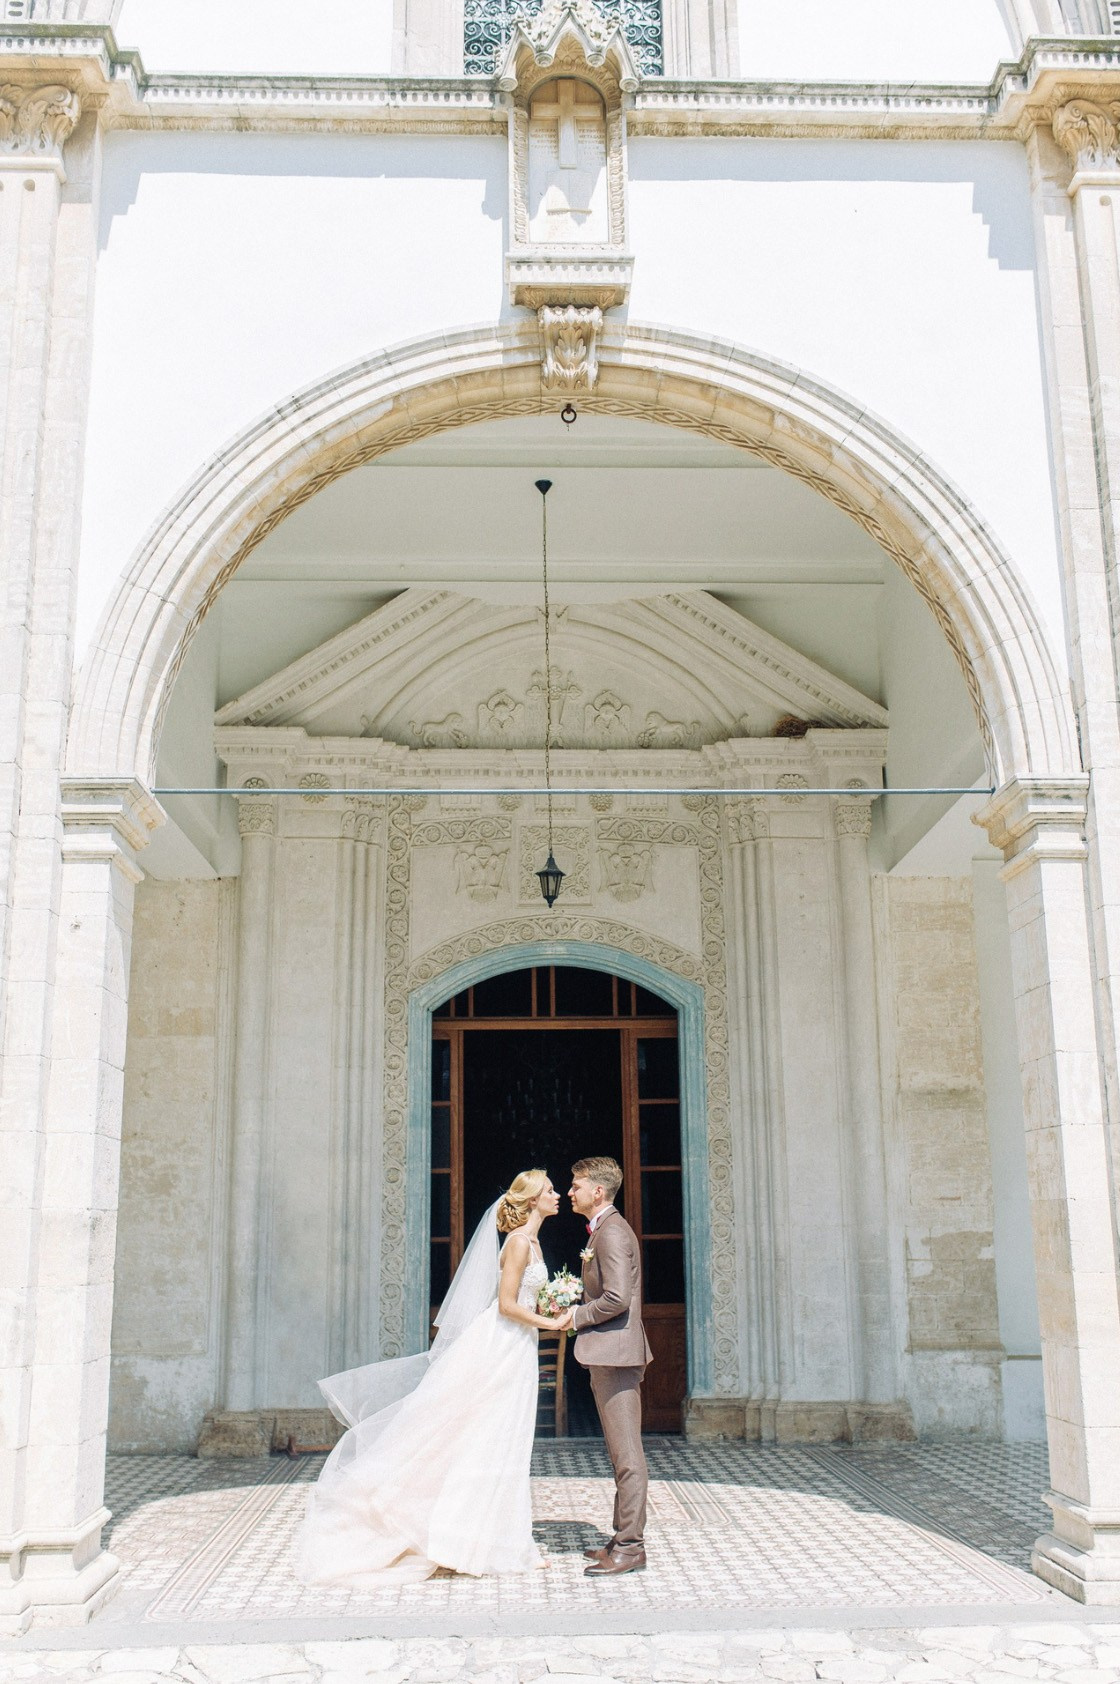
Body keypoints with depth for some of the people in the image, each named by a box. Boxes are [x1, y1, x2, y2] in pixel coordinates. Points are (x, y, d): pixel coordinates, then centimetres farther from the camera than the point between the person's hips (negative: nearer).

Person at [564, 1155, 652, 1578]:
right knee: (622, 1452, 15)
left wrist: (576, 1316, -10)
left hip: (615, 1352, -11)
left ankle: (630, 1547, -1)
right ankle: (625, 1538, 22)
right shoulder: (603, 1230, 18)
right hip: (611, 1353, 11)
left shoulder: (612, 1232, -15)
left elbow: (617, 1299, -23)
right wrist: (576, 1311, 11)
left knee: (626, 1453, -5)